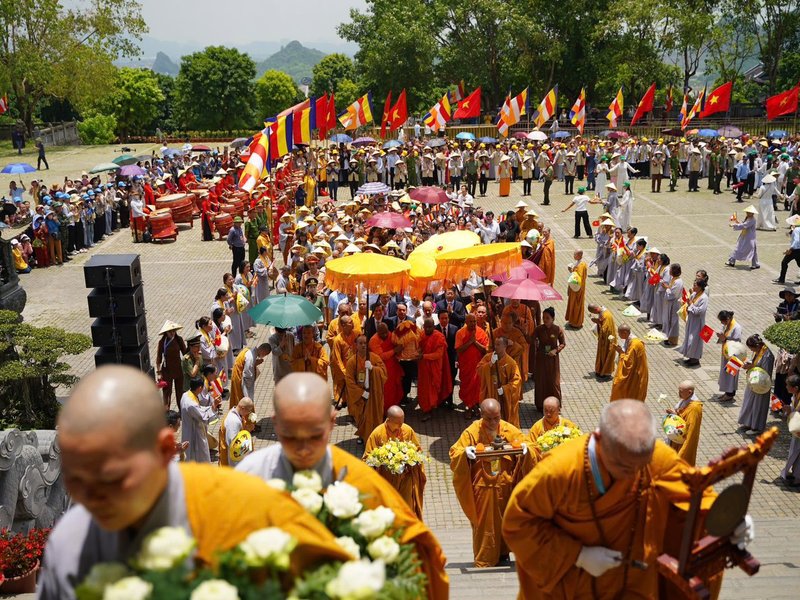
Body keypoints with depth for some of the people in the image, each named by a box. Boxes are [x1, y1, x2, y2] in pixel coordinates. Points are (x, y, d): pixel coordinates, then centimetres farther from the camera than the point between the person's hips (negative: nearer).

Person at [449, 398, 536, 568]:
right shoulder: (472, 432, -7)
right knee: (484, 524, 7)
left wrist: (525, 450, -19)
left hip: (505, 487, 2)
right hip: (482, 487, -2)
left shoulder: (510, 430, -2)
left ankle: (502, 553, 32)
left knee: (504, 522, 14)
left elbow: (525, 450, 4)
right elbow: (455, 454, -5)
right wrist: (465, 452, -26)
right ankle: (484, 559, 21)